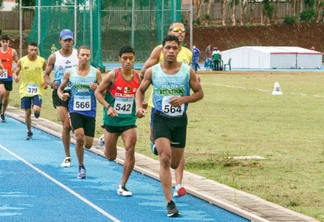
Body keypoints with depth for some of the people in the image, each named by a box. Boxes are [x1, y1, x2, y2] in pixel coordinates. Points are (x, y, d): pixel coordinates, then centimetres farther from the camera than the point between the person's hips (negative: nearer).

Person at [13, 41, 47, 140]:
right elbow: (15, 73, 2)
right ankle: (29, 132, 22)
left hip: (38, 90, -1)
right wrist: (16, 77, -22)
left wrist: (46, 82, -4)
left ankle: (37, 112, 19)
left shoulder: (42, 61, -5)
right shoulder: (22, 61, -5)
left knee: (36, 110, -19)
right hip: (25, 90, 1)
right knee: (27, 112, 4)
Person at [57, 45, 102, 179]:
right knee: (79, 136, -22)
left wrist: (97, 88, -19)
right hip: (75, 110, -1)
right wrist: (61, 95, -11)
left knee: (88, 144, -1)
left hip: (90, 111, 1)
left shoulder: (95, 73, -1)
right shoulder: (69, 72, 0)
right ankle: (81, 167, -3)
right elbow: (60, 88, 11)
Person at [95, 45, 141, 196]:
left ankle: (122, 186, -7)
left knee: (130, 149, -17)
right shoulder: (113, 75, -11)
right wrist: (108, 106, -19)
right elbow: (98, 92, -5)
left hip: (129, 120, 2)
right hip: (112, 119, -1)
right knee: (110, 157, 9)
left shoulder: (138, 77, -1)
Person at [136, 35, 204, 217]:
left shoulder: (188, 71, -4)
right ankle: (170, 202, -16)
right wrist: (139, 107, -7)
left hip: (180, 120, 2)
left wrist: (184, 99, -15)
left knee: (175, 163, 11)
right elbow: (140, 90, 11)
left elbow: (200, 93, 3)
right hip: (161, 119, -2)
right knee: (165, 158, -18)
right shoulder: (152, 72, -3)